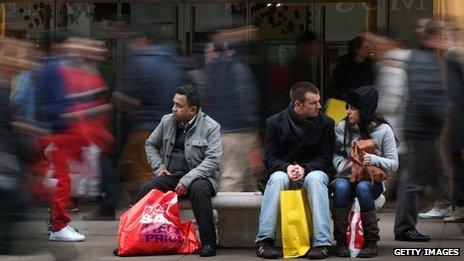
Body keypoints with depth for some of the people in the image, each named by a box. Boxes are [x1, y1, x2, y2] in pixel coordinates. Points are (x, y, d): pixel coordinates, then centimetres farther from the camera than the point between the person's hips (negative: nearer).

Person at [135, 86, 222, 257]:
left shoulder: (211, 127, -6)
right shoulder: (167, 121, 9)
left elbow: (212, 160, -15)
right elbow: (150, 145, 23)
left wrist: (187, 180, -23)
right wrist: (159, 167, 5)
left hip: (200, 177, -4)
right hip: (171, 176, 4)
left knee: (198, 189, -39)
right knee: (145, 189, -22)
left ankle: (208, 243, -33)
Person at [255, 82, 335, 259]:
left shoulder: (326, 123, 0)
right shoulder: (275, 122, -1)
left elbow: (325, 159, -2)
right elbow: (270, 158, -2)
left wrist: (305, 169, -21)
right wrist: (287, 167, -23)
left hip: (313, 170, 0)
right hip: (284, 170, 0)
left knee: (316, 178, -36)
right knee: (277, 178, -35)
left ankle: (321, 242, -40)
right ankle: (264, 240, -34)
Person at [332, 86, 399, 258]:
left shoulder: (383, 130, -4)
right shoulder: (342, 127, 3)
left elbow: (393, 164, -3)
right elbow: (334, 153, 16)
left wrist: (374, 160, -21)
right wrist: (342, 164, -6)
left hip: (372, 180, -2)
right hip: (347, 177, 2)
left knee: (363, 188, -38)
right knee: (340, 186, -35)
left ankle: (371, 242, -26)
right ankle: (340, 241, -28)